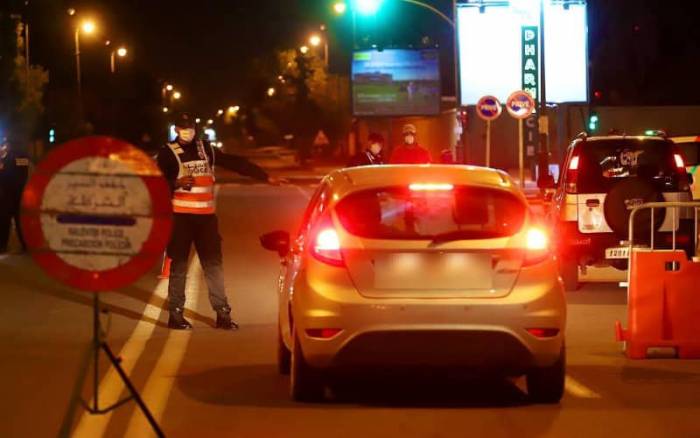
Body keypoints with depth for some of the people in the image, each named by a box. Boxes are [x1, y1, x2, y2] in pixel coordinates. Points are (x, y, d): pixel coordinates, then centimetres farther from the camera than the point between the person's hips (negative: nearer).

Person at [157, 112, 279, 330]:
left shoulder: (205, 149, 11)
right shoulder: (168, 153, -3)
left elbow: (235, 163, 13)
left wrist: (265, 176, 13)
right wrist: (177, 183, -30)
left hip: (206, 215, 4)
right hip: (181, 216, -4)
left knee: (213, 264, 5)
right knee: (178, 266, -2)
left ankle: (222, 313, 9)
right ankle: (175, 314, 3)